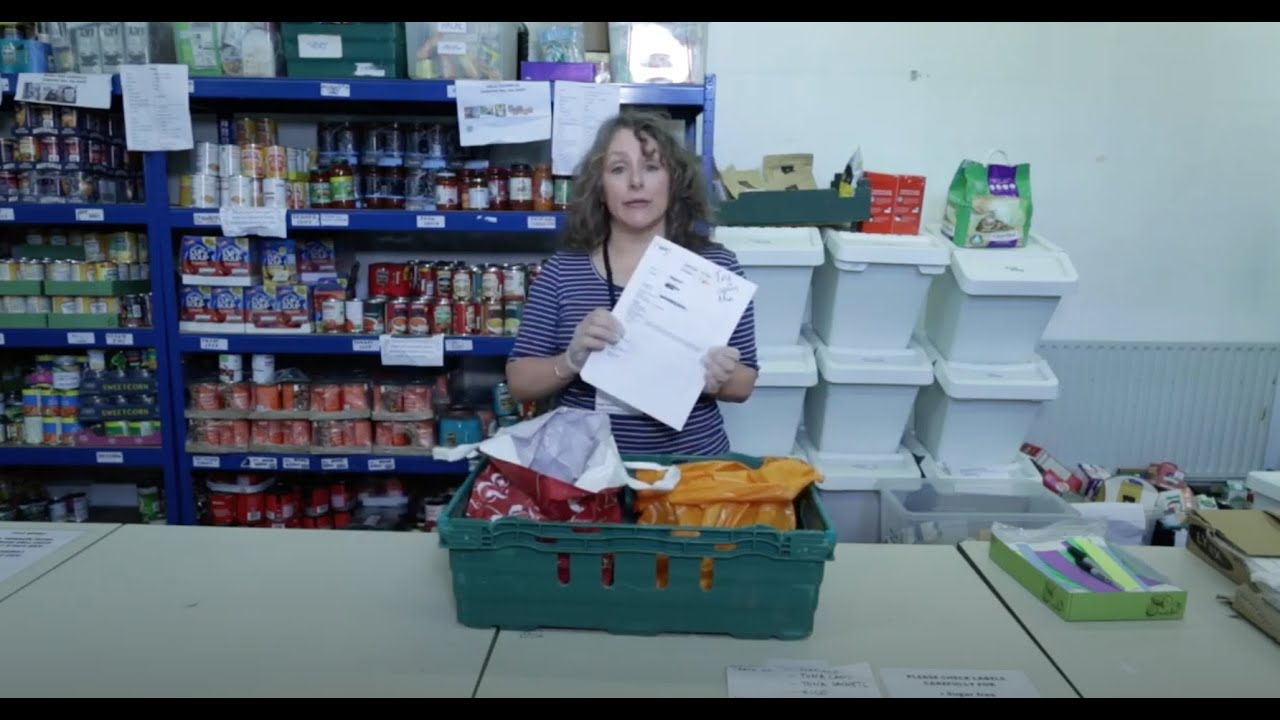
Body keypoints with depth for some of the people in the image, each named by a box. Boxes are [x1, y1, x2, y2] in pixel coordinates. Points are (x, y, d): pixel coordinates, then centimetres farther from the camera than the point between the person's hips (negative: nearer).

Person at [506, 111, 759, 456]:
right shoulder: (562, 270, 1)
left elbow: (744, 383, 6)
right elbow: (519, 382, 2)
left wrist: (718, 380, -15)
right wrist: (571, 361, -16)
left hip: (691, 465, 0)